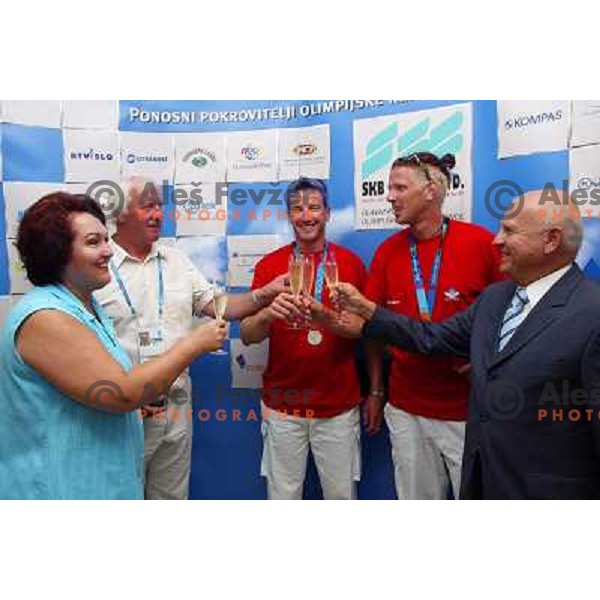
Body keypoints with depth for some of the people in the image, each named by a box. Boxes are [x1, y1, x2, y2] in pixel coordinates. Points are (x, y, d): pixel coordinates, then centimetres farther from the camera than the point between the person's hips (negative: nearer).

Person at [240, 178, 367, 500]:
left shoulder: (350, 263, 1)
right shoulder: (269, 264, 1)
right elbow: (247, 335, -3)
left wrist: (326, 318, -22)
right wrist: (268, 314, -25)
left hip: (339, 404, 0)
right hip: (282, 404, 0)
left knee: (341, 493, 9)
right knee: (283, 495, 9)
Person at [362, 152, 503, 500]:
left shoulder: (481, 243, -11)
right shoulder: (387, 251, 1)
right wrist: (376, 391, 9)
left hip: (470, 409, -3)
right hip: (406, 410, 3)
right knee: (417, 500, 18)